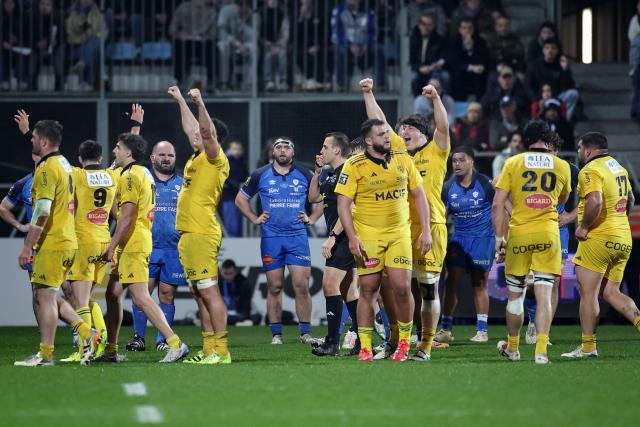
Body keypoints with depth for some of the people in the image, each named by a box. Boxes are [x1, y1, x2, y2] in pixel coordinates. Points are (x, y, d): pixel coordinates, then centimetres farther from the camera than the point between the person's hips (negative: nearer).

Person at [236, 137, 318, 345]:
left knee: (302, 285, -8)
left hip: (297, 236, 0)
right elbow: (240, 199, 16)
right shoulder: (260, 175, 5)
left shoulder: (304, 175, 6)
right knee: (274, 287, 2)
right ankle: (276, 334, 8)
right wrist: (254, 219, 6)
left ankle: (305, 332, -2)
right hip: (271, 237, 0)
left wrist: (312, 217, 6)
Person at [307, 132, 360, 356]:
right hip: (340, 239, 10)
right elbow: (313, 197, 26)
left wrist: (332, 236, -23)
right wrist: (317, 171, 16)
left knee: (330, 283, -14)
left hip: (345, 236, -10)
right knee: (348, 289, 10)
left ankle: (332, 342, -14)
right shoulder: (330, 175, 17)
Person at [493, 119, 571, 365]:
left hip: (518, 234, 0)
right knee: (544, 295, -2)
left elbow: (498, 204, -3)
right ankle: (541, 350, -14)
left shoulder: (513, 163, 1)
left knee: (515, 294, 13)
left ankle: (512, 348, 27)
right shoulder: (562, 166, 5)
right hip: (548, 235, 0)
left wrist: (499, 237, 2)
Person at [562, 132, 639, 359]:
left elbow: (595, 201, -28)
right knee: (611, 293, 12)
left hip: (599, 238, -8)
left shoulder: (590, 170, -13)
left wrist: (583, 227, -16)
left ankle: (588, 347, 2)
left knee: (588, 293, -1)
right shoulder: (619, 168, 15)